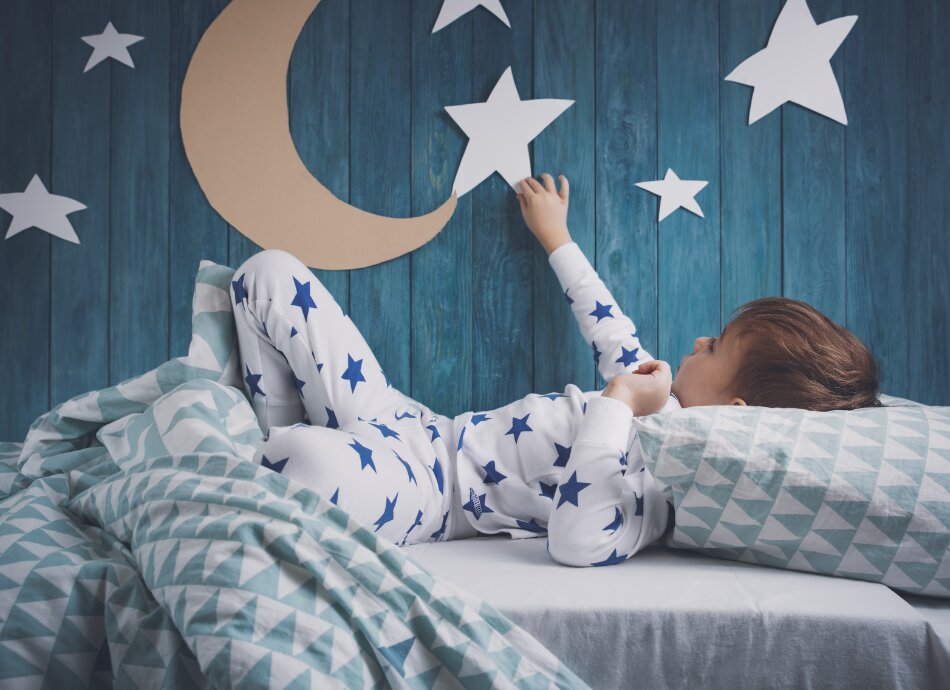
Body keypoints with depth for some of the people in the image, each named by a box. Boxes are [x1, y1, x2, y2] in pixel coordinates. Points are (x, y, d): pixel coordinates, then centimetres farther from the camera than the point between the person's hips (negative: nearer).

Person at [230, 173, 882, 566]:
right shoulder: (667, 400, 4)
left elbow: (579, 540, -43)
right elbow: (613, 337, 22)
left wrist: (615, 407, -33)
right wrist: (557, 239, 33)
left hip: (426, 491, -8)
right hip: (420, 427, 8)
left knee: (320, 467, -45)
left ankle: (281, 451, -8)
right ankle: (279, 446, 8)